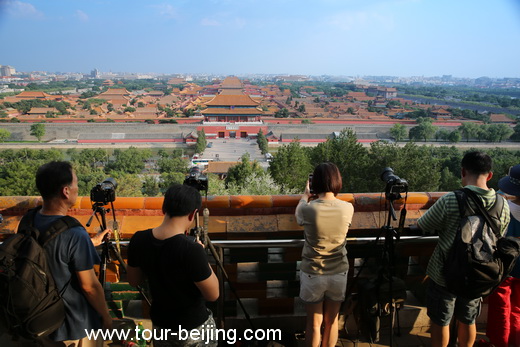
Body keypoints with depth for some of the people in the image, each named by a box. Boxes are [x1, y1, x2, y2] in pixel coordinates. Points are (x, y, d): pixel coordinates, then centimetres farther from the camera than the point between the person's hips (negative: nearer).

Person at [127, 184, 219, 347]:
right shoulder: (191, 250, -32)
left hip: (160, 324, 5)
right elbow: (213, 294, -19)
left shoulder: (138, 240, -13)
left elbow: (134, 281, 2)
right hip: (194, 329, -5)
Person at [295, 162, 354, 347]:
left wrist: (305, 195, 23)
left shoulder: (308, 209, -19)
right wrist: (331, 193, 26)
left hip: (312, 274, -2)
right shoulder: (348, 208, -12)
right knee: (332, 320, 19)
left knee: (314, 322, 12)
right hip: (339, 273, 3)